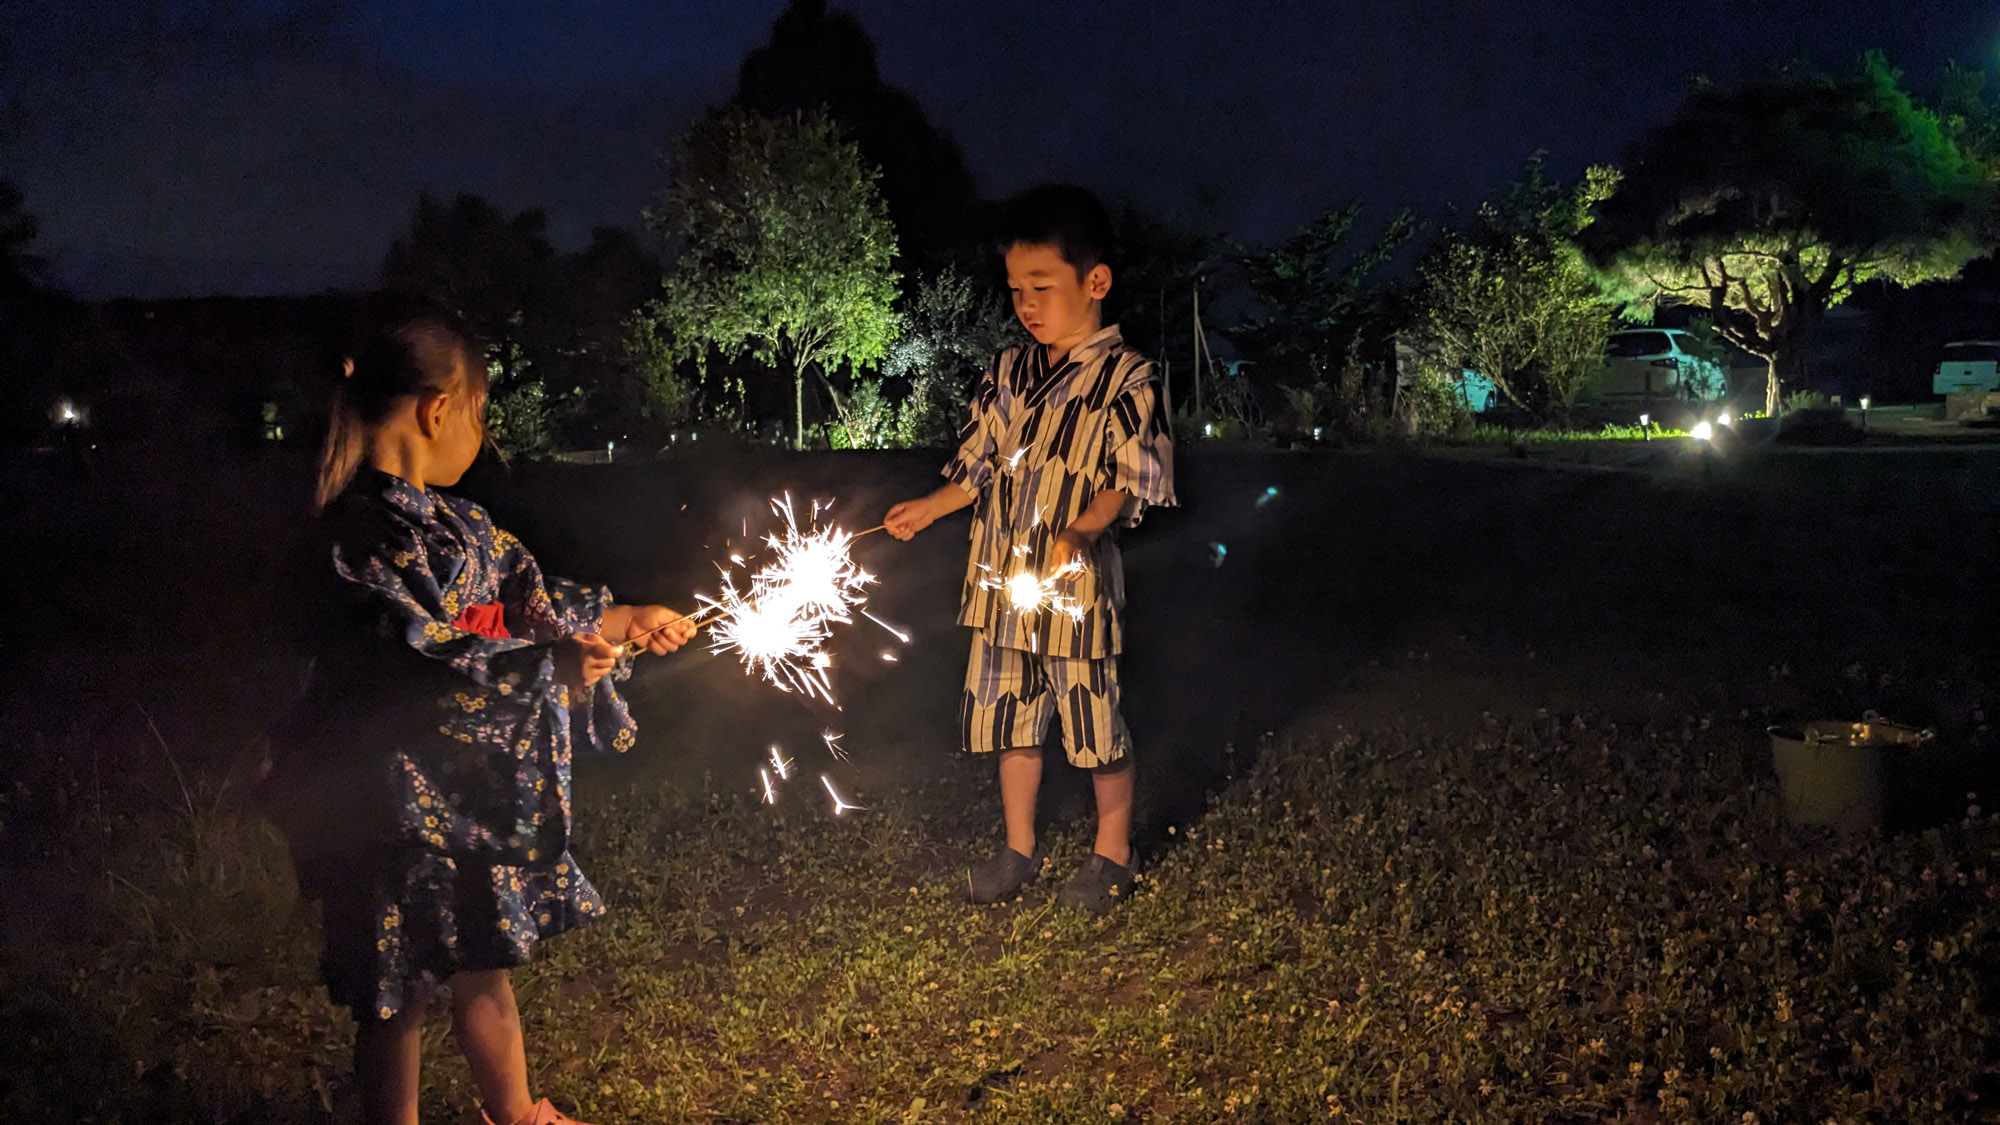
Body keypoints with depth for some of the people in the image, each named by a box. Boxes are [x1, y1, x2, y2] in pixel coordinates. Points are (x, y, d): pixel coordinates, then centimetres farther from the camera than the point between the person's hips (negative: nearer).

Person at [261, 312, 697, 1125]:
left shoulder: (441, 519, 7)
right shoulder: (371, 530, -22)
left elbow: (521, 596, 19)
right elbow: (418, 669, -27)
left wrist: (622, 619, 23)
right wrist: (550, 666, -23)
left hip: (470, 788, 9)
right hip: (403, 802, -9)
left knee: (485, 962, 20)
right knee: (401, 993, 8)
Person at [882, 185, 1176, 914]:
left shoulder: (1125, 377, -10)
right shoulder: (1008, 374, 8)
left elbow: (1129, 480, -14)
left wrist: (1081, 530, -29)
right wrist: (928, 510, 5)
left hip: (1080, 584, -6)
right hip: (1002, 581, 6)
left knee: (1096, 720, 5)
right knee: (1009, 715, 14)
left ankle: (1113, 855, 23)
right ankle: (1018, 849, 30)